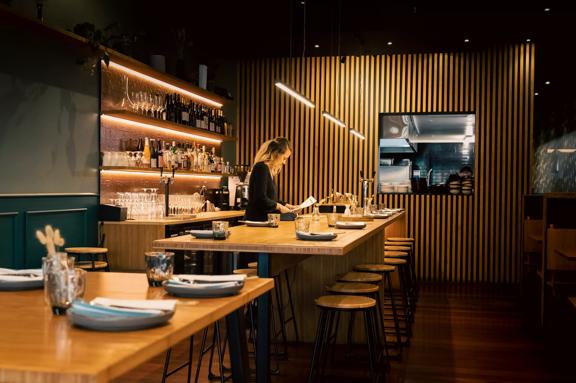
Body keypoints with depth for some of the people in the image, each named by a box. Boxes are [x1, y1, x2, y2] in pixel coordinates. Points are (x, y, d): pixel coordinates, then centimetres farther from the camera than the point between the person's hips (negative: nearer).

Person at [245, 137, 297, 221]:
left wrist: (285, 205, 14)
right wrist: (279, 206, -8)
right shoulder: (261, 168, -14)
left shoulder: (269, 170, 15)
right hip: (257, 219, -9)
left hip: (264, 219, 9)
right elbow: (260, 199, -20)